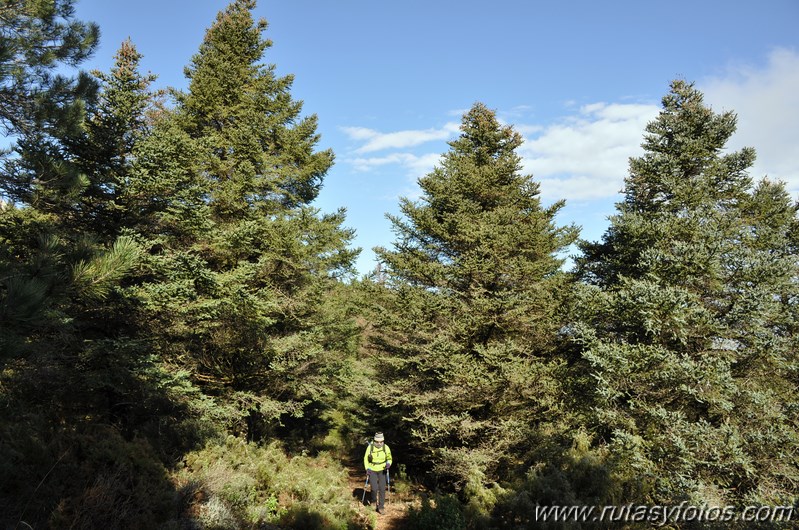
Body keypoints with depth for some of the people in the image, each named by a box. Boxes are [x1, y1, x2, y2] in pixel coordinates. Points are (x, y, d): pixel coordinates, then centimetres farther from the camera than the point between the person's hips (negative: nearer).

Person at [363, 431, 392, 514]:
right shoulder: (370, 447, -16)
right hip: (372, 470, -1)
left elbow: (389, 459, 0)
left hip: (382, 470, 1)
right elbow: (366, 458, -2)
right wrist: (367, 468, -13)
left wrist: (388, 464, -21)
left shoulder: (386, 448, -14)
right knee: (374, 488, -12)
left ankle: (381, 507, 9)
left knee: (382, 489, -5)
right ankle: (374, 500, 20)